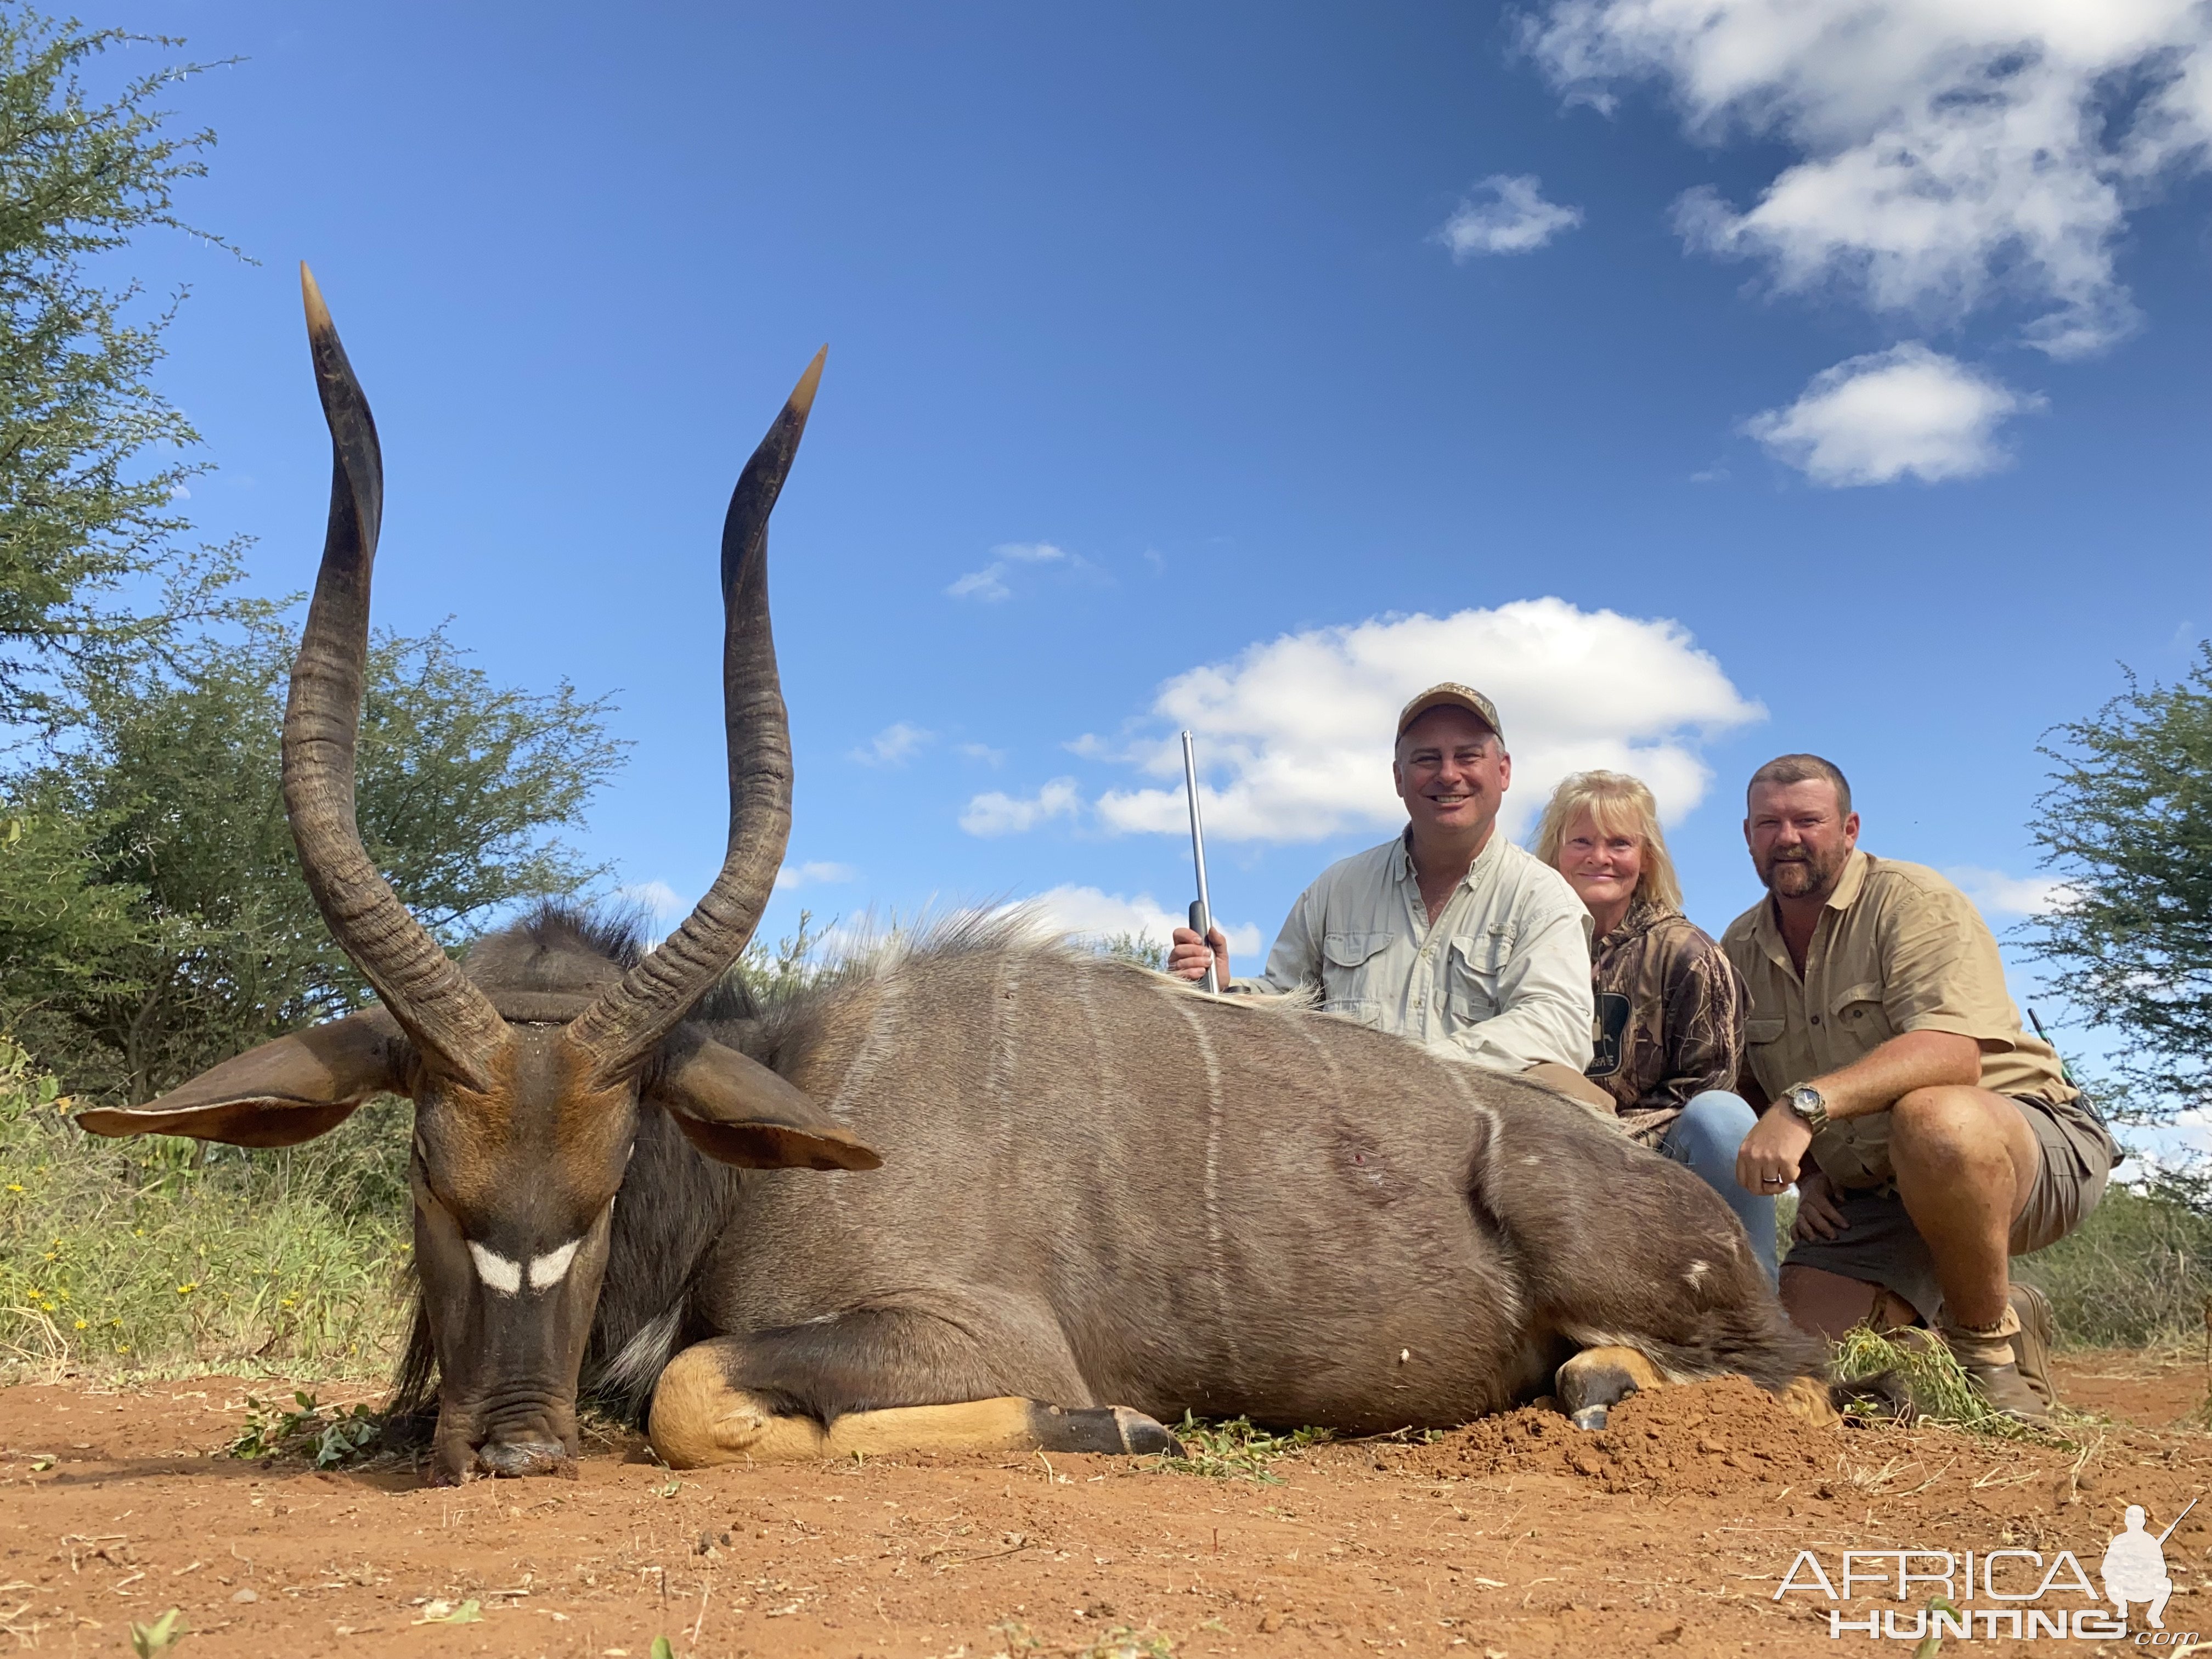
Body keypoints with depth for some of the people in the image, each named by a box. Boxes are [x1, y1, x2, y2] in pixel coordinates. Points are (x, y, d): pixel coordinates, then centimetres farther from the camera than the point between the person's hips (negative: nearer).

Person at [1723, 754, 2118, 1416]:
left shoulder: (1913, 901, -13)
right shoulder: (1738, 951, 6)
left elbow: (1953, 1053, -30)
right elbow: (1746, 1088, 15)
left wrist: (1807, 1104, -42)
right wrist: (1806, 1179, -3)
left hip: (2033, 1146, -5)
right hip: (1870, 1195, 6)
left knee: (1931, 1118, -39)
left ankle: (1993, 1338, -14)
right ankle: (1933, 1318, 18)